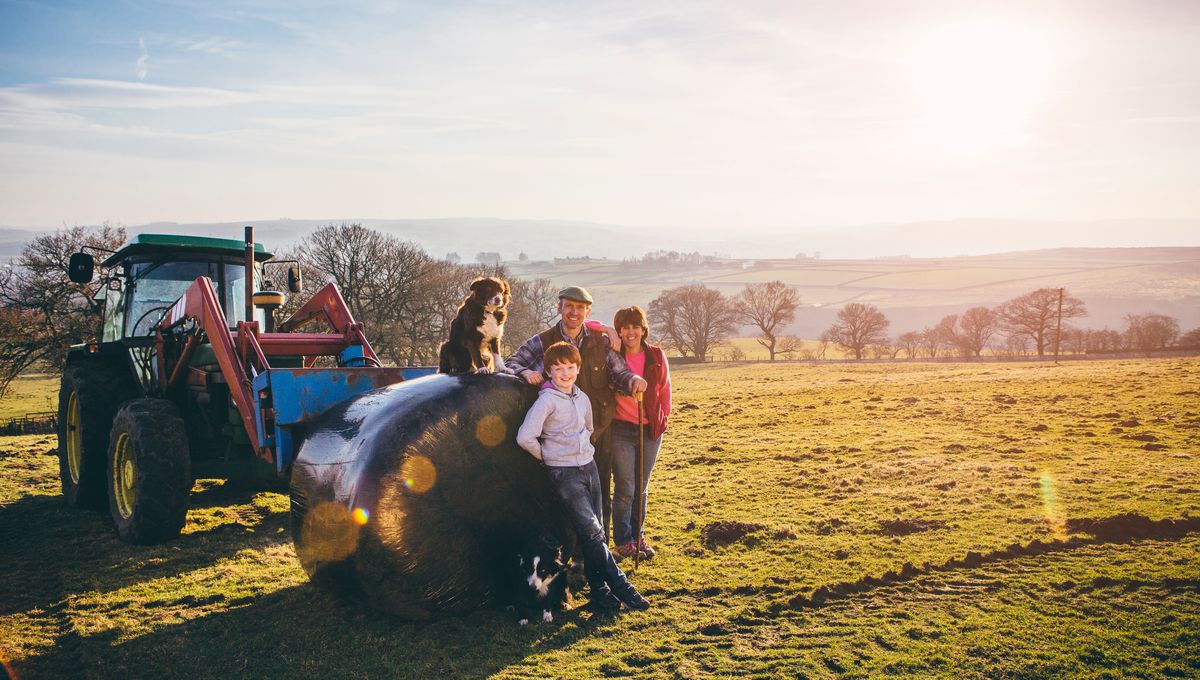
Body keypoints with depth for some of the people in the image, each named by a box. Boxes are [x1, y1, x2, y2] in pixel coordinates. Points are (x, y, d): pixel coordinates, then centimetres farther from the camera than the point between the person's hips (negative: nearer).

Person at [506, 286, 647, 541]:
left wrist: (631, 379, -22)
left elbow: (618, 371, 1)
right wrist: (526, 372, -27)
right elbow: (510, 364, -5)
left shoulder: (601, 341, 3)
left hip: (600, 431, 2)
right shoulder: (542, 343, -3)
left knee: (601, 495, 12)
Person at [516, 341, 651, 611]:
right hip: (564, 474, -6)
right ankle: (621, 587, -4)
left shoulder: (583, 398, 8)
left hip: (589, 466, 6)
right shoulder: (547, 400, -13)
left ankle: (599, 588, 16)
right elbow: (525, 437, -19)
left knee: (593, 532, 7)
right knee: (592, 532, -10)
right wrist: (547, 456, -5)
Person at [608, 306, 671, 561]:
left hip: (651, 430, 3)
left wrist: (664, 416, 11)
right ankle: (623, 541, 15)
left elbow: (664, 388, 12)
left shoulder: (656, 356, 0)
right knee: (625, 490, -1)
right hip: (621, 430, -3)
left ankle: (637, 536, 28)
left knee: (642, 489, 14)